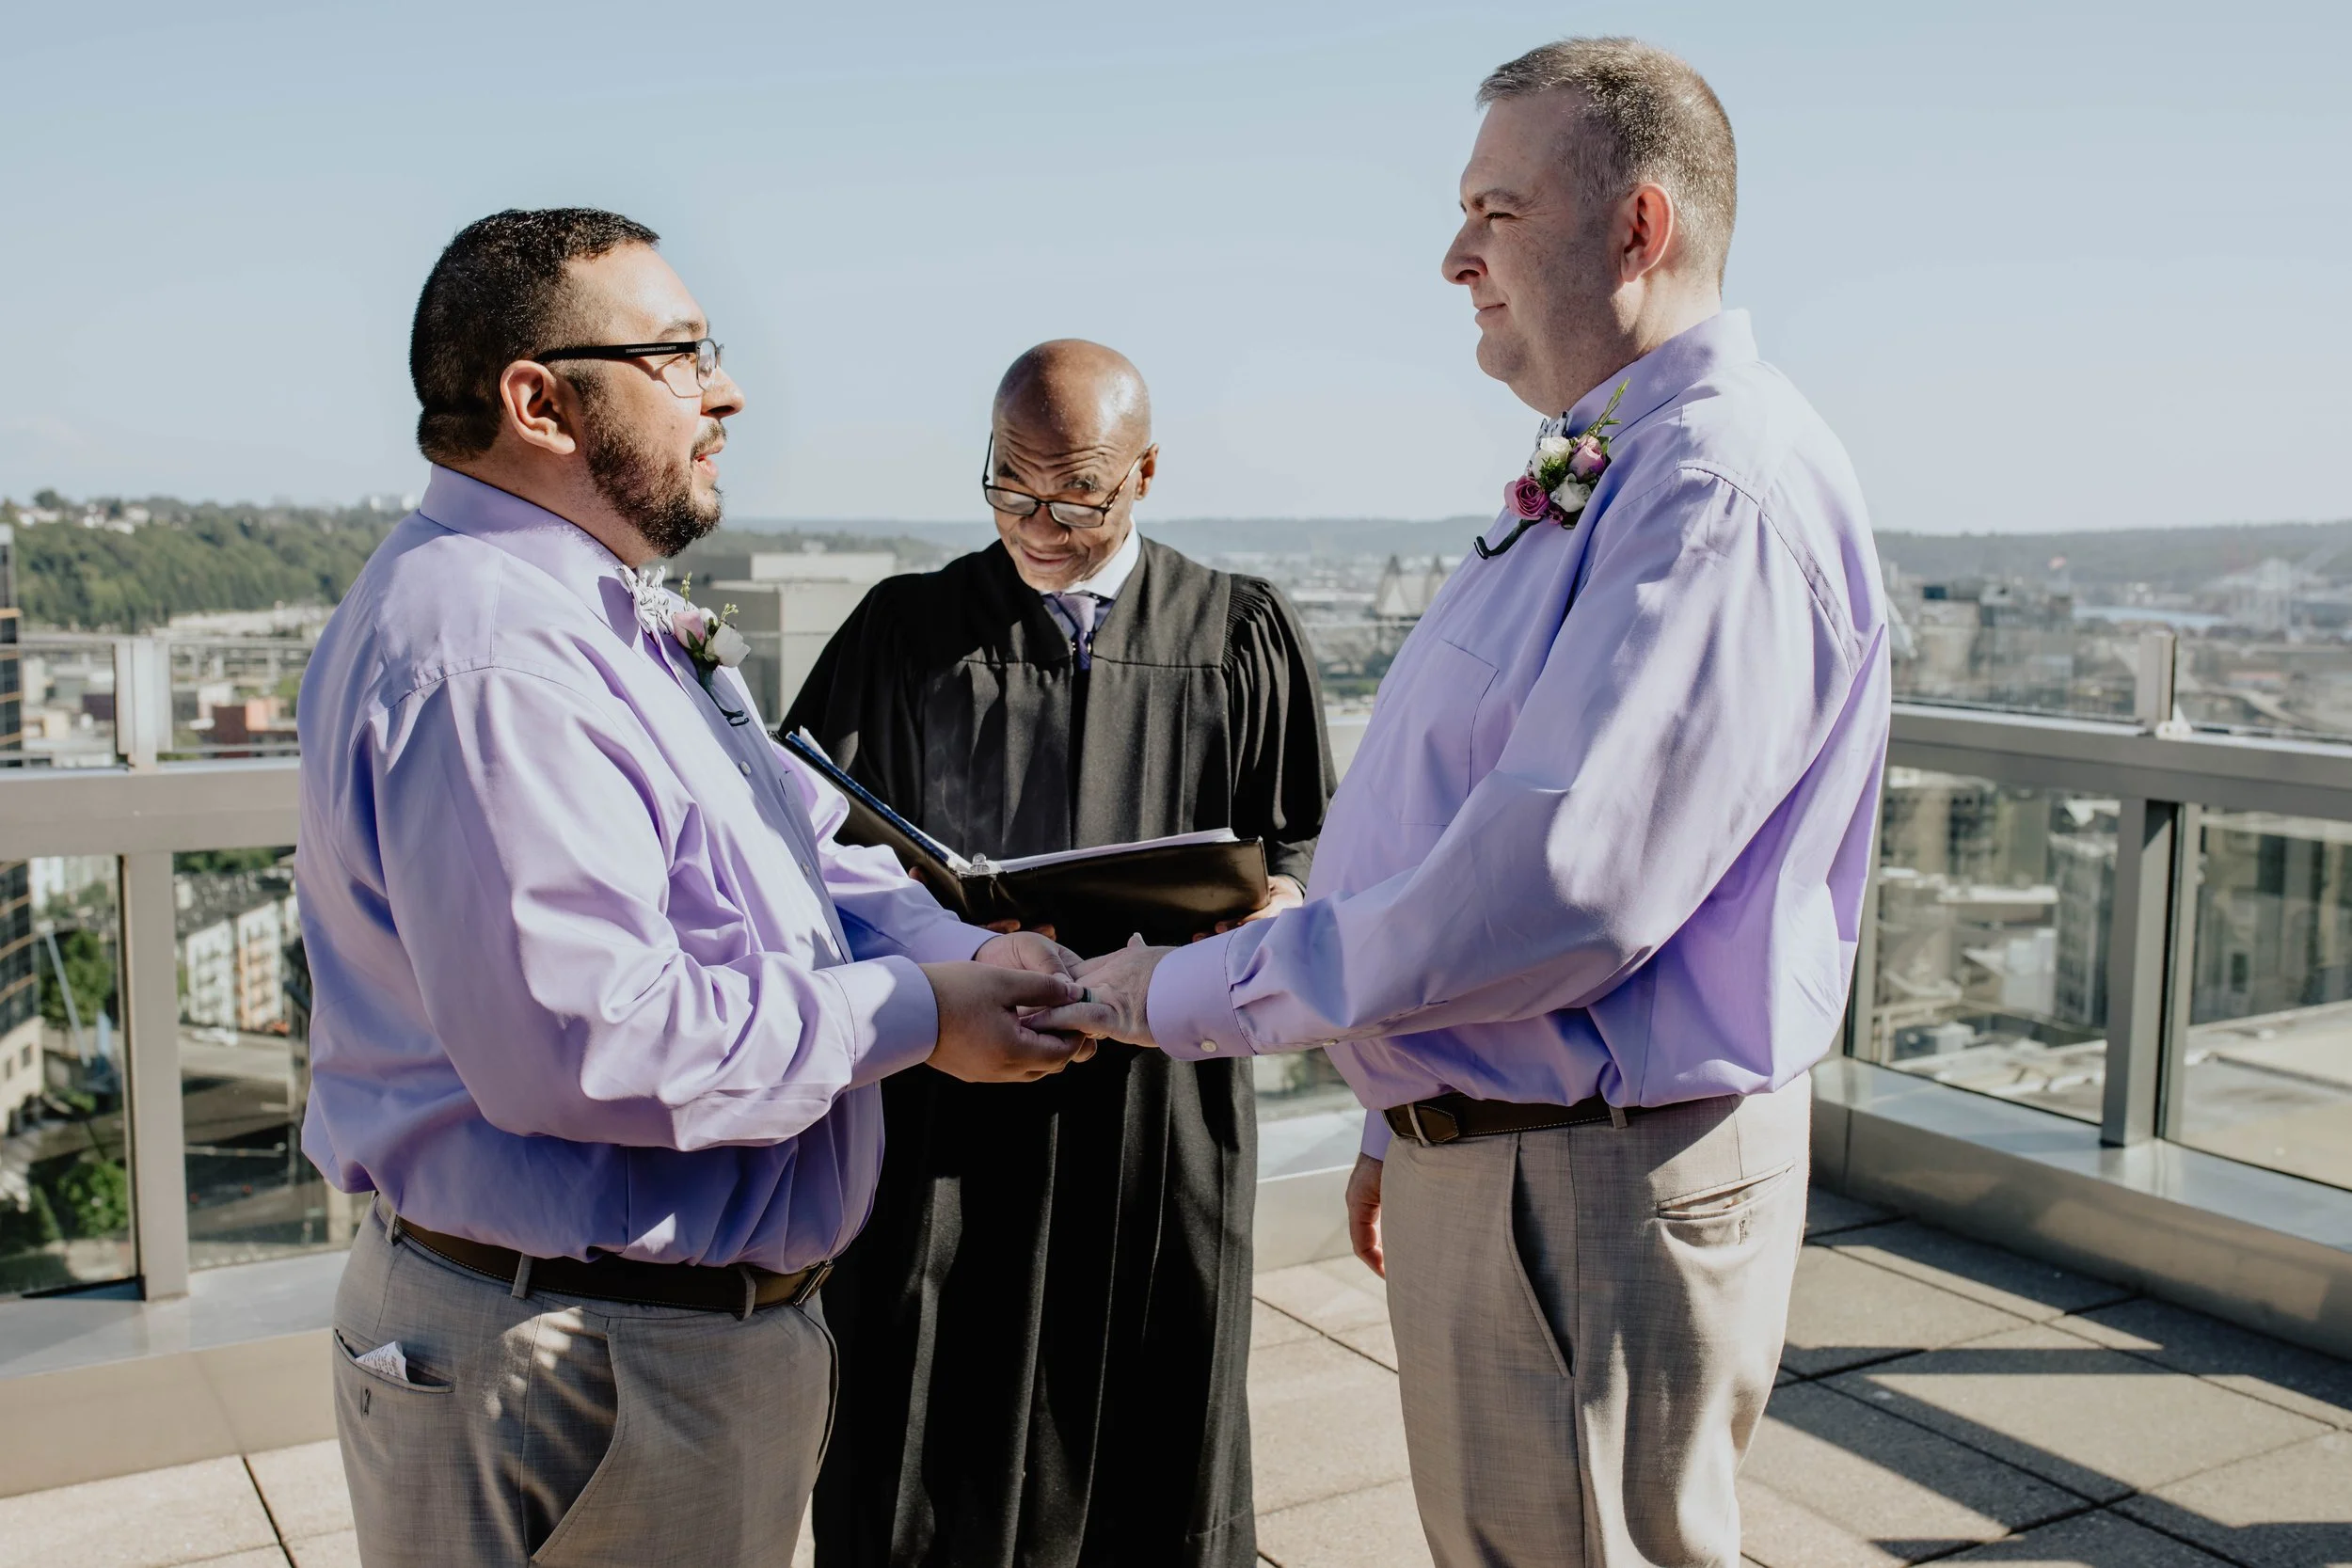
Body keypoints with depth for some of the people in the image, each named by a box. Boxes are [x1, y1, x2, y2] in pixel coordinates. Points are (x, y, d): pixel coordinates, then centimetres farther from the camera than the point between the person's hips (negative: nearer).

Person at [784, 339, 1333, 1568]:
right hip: (939, 1107, 0)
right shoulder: (904, 628, 8)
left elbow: (1307, 855, 9)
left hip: (1162, 1104, 1)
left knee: (1150, 1464, 10)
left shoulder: (1242, 635, 9)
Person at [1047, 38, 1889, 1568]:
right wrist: (1408, 1116, 21)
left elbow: (1558, 886, -30)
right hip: (1478, 1150, 10)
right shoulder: (1591, 484, 14)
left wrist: (1190, 994, -20)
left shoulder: (1724, 491, -21)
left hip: (1602, 1190, -10)